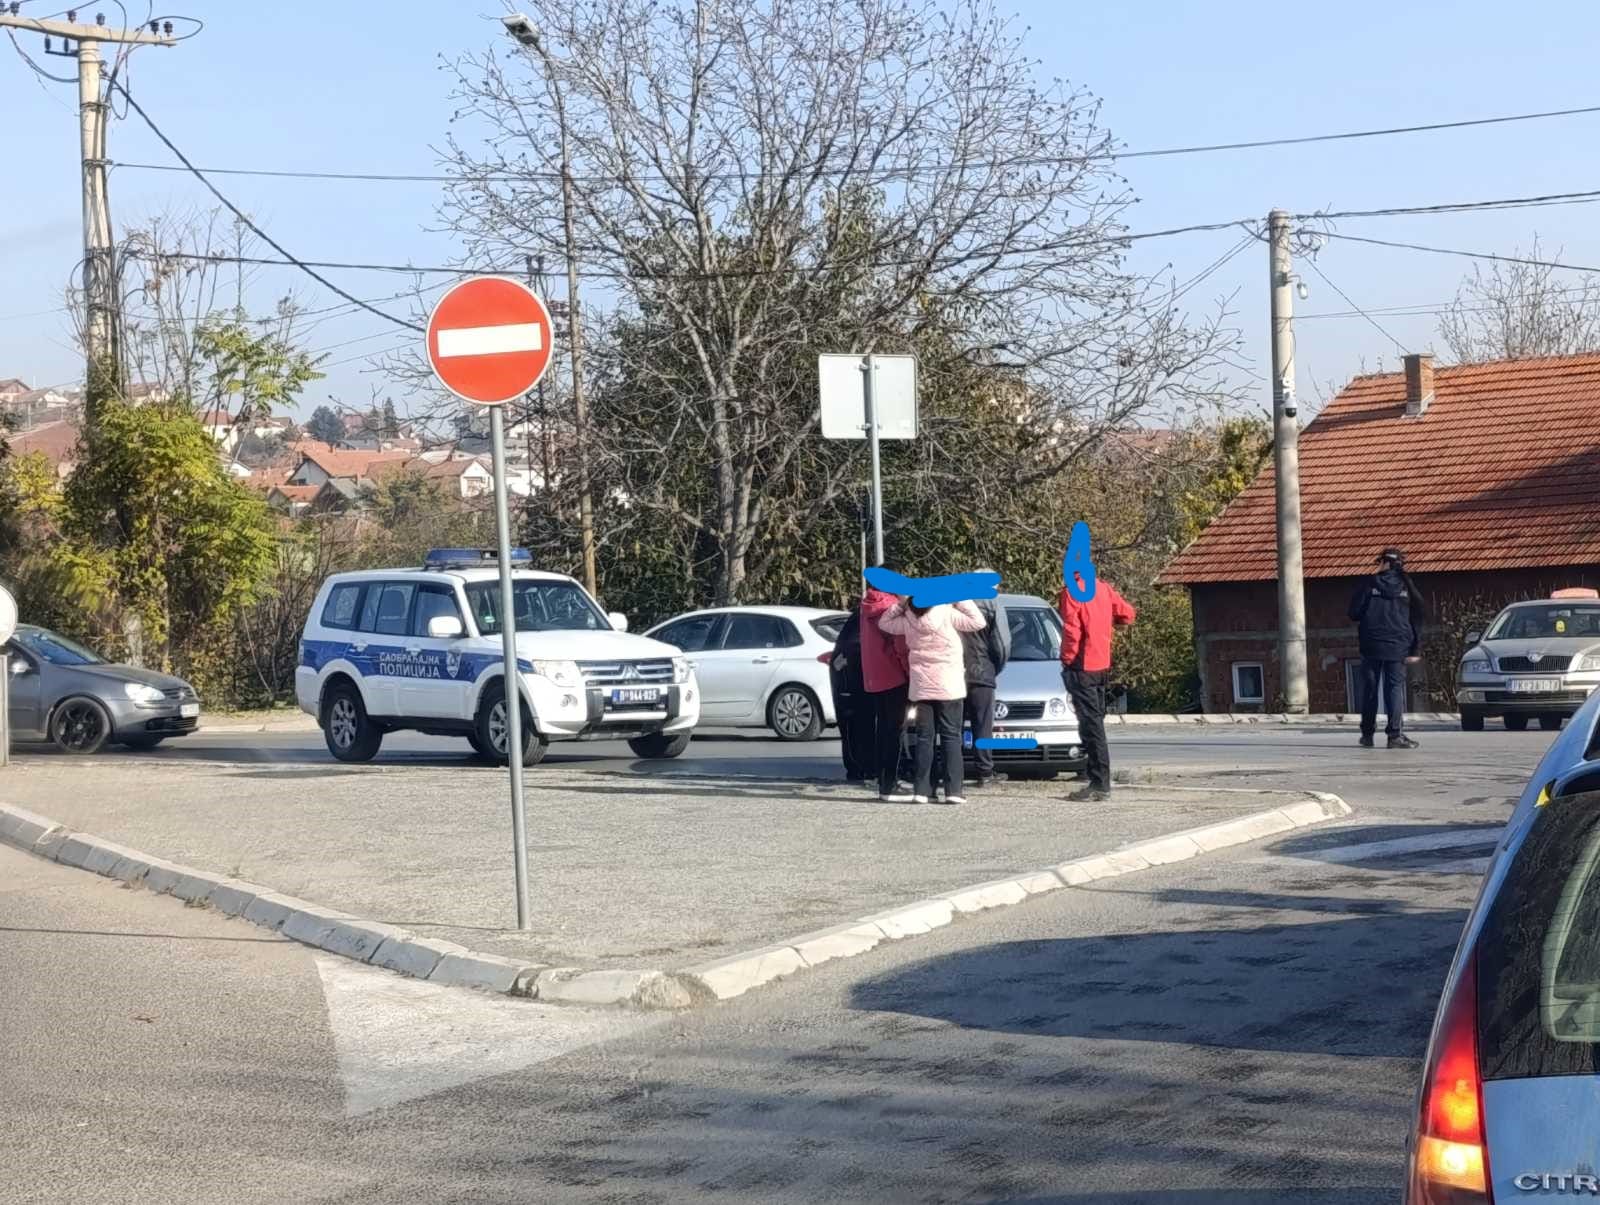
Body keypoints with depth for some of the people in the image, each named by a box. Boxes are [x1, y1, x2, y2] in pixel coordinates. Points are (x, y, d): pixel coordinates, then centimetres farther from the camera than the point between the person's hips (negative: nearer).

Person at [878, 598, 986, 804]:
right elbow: (978, 623, -5)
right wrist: (961, 600, 0)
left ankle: (922, 790, 2)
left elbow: (883, 623, 16)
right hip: (949, 687, -3)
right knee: (951, 737, 1)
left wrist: (901, 604, 8)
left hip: (921, 688, 3)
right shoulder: (947, 614, -11)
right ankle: (953, 790, -5)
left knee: (924, 737, 7)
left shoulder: (908, 621, 0)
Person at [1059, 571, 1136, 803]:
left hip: (1082, 666, -8)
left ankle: (1099, 786, -11)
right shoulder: (1104, 588, 7)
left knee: (1090, 725, -9)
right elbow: (1127, 614, 14)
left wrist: (1067, 660, -7)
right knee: (1096, 722, 16)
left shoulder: (1072, 592, -14)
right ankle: (1101, 782, 19)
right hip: (1102, 664, 8)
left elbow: (1071, 630, -18)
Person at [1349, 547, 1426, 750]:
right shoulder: (1407, 587, 5)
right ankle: (1395, 735, -8)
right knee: (1395, 689, 1)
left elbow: (1354, 613, -2)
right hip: (1397, 647, 1)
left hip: (1371, 646, -1)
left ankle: (1367, 734, 12)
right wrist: (1416, 650, 6)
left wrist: (1362, 624, 21)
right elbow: (1418, 619, 5)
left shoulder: (1370, 584, 0)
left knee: (1370, 689, 8)